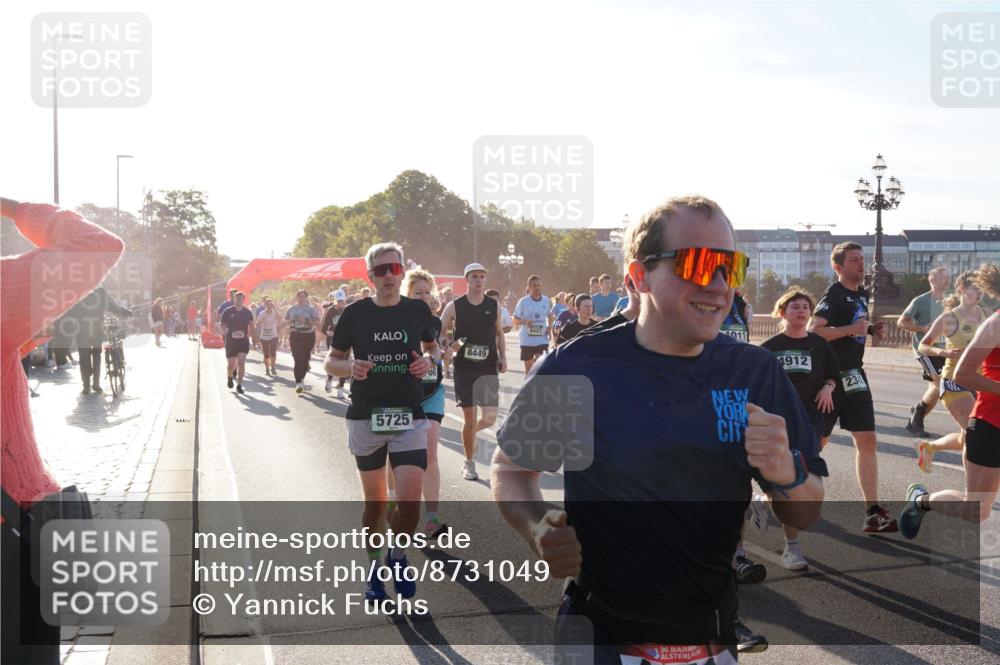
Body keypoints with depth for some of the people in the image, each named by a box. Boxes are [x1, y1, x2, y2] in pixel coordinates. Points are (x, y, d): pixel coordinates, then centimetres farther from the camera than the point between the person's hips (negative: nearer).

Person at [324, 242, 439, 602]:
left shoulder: (417, 310, 2)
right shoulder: (355, 313, -1)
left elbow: (434, 346, 18)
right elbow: (331, 362, 7)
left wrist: (429, 360, -5)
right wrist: (350, 366, -16)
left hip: (409, 419, 0)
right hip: (366, 419, 0)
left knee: (410, 500, -12)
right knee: (375, 502, 10)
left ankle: (399, 557, 17)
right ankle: (374, 569, 30)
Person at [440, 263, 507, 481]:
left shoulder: (494, 306, 4)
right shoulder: (454, 306, -3)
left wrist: (503, 357, 4)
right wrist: (449, 345, -19)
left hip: (488, 369, 2)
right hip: (463, 368, -2)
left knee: (490, 418, -5)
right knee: (469, 417, -1)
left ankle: (473, 431, 31)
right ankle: (469, 463, 16)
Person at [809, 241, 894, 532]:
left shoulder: (862, 294, 13)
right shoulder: (834, 294, -13)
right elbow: (813, 331, -24)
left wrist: (873, 330, 8)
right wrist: (852, 328, -27)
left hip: (853, 374, 7)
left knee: (867, 441, -1)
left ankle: (873, 513, -2)